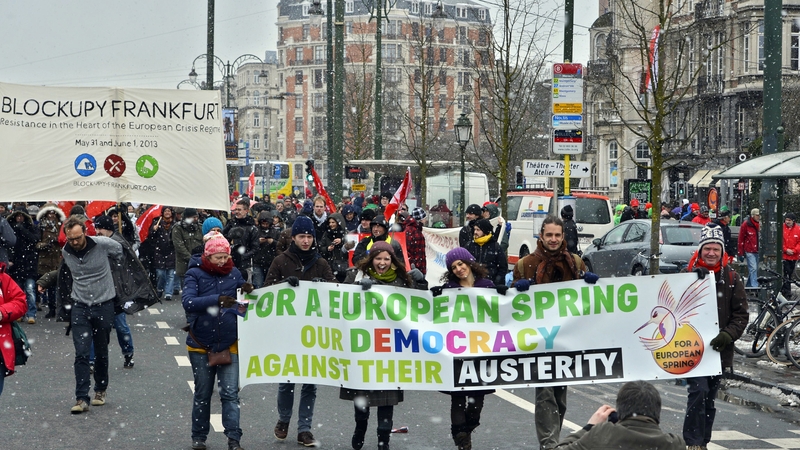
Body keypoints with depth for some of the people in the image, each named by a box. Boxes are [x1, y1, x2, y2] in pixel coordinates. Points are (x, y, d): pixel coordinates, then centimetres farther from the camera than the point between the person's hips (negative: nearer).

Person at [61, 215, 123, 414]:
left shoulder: (103, 244, -15)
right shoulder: (66, 252, -5)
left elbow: (119, 252, 9)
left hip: (103, 304, -1)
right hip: (80, 306, 1)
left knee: (101, 353, 11)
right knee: (81, 354, -7)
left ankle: (100, 390, 30)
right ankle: (82, 399, -7)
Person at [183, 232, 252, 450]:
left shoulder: (234, 273, 2)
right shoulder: (195, 274, -7)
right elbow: (188, 301, -23)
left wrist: (248, 291, -16)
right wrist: (216, 299, -36)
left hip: (229, 344, 1)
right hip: (201, 344, -1)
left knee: (230, 393, -4)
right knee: (202, 393, 11)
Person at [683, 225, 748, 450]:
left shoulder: (731, 278, 2)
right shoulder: (688, 275, -3)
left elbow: (741, 313, 1)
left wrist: (728, 334, -14)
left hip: (718, 347, 3)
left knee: (710, 398, 12)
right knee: (698, 391, -15)